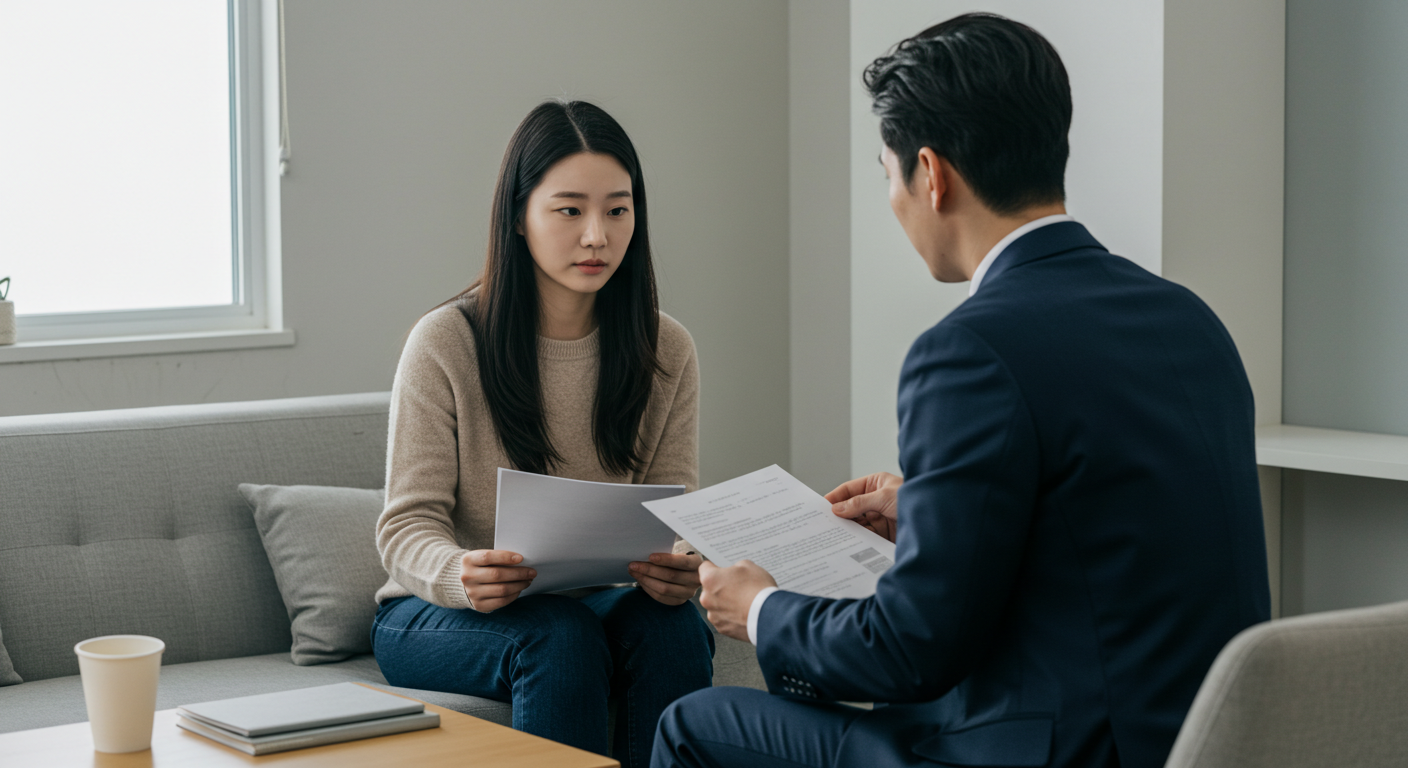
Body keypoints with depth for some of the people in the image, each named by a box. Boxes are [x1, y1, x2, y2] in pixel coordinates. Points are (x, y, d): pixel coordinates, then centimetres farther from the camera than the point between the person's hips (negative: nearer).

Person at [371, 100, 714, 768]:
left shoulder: (665, 351, 0)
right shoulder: (446, 343, -10)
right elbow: (408, 525, -11)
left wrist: (677, 568, -27)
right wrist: (460, 574, -35)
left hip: (593, 599, 3)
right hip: (437, 616, -3)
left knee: (672, 626, -30)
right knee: (560, 636, -34)